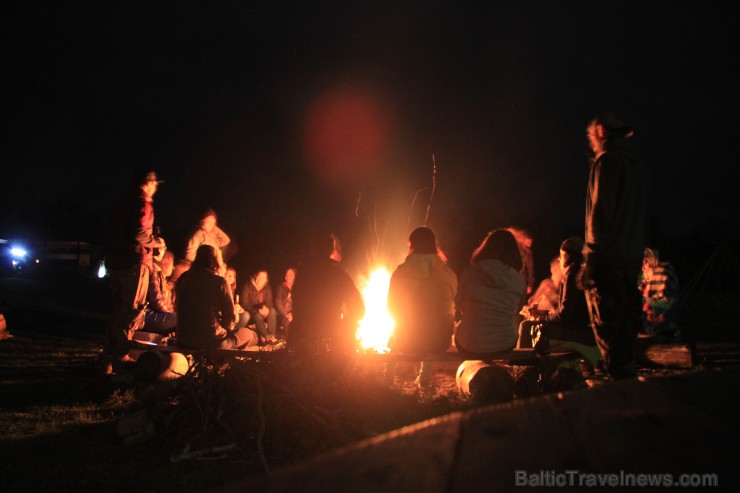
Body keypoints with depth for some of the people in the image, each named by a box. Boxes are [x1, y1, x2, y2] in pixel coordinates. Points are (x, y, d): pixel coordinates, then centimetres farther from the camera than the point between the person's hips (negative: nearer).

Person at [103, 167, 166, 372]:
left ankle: (109, 358, 21)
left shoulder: (122, 201, 16)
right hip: (135, 261, -9)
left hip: (115, 261, 9)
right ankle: (120, 357, 0)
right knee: (133, 311, 0)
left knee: (119, 309, 17)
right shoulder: (143, 202, -11)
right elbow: (139, 234, -23)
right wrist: (157, 242, -5)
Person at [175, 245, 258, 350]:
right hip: (211, 342, -5)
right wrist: (224, 326, 15)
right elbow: (230, 317, -9)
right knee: (250, 335, 21)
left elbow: (178, 308, 13)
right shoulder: (220, 282, -10)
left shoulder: (184, 278, 3)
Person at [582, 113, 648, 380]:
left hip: (608, 258, -9)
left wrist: (592, 257, -17)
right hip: (632, 258, 9)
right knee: (626, 325, 14)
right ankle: (628, 373, 21)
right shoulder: (635, 164, 20)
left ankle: (618, 374, -8)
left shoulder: (608, 160, -7)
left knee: (607, 326, -7)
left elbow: (601, 210, -16)